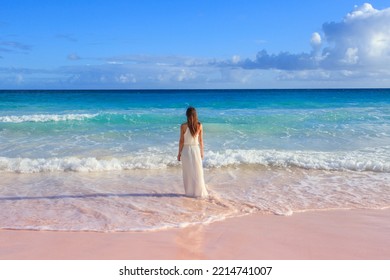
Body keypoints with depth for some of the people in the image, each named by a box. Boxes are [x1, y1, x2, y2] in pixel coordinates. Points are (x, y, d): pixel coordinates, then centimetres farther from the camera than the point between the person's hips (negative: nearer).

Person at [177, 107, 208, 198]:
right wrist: (202, 151, 14)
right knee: (198, 172, 10)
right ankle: (199, 192, 13)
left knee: (188, 173, 8)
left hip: (186, 150, -2)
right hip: (196, 149, 2)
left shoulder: (183, 126, -11)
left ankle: (190, 192, 13)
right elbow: (201, 140, 3)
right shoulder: (199, 126, -4)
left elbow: (181, 141, -7)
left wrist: (179, 153, 3)